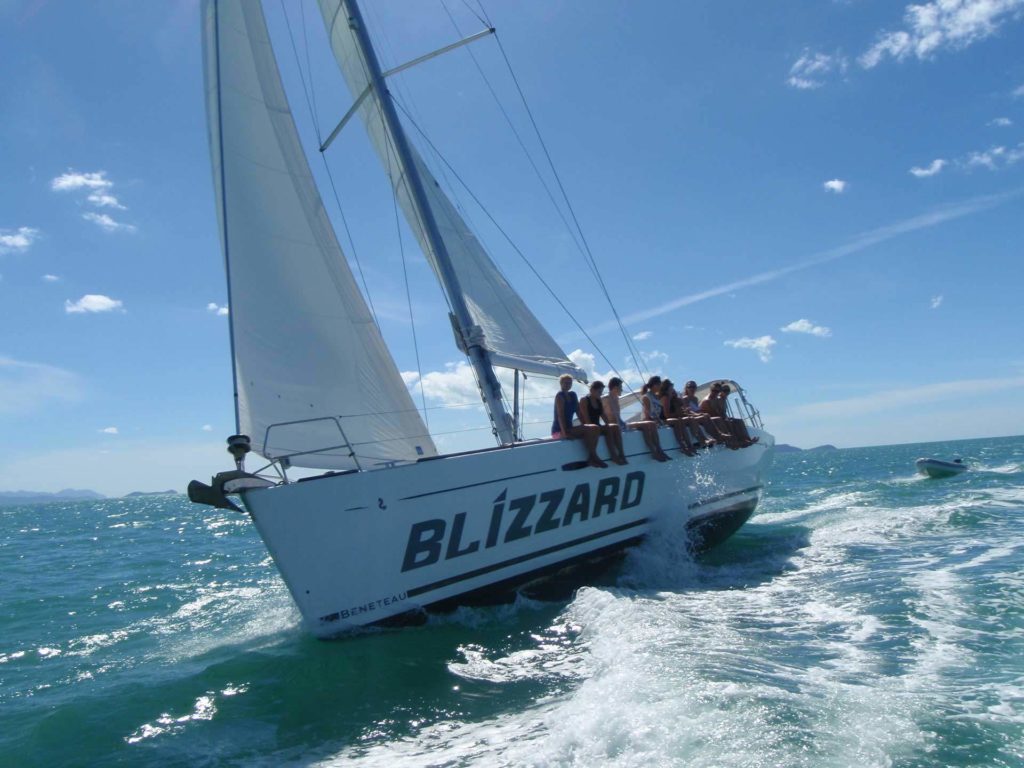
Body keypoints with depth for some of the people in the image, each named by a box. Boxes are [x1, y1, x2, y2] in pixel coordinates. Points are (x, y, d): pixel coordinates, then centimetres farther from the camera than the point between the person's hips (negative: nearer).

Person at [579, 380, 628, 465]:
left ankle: (621, 455, -27)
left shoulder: (600, 401, 16)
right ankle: (614, 457, -33)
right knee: (608, 429, -30)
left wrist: (609, 425, -4)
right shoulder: (584, 401, -7)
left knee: (615, 427, -19)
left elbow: (604, 416, 15)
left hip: (598, 427, 7)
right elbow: (586, 419, -15)